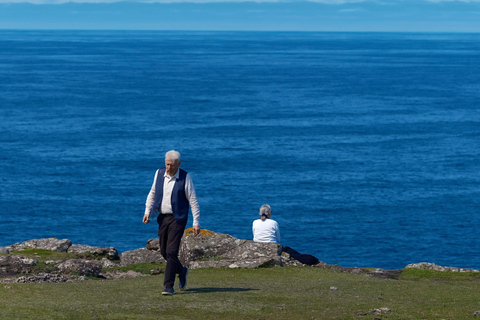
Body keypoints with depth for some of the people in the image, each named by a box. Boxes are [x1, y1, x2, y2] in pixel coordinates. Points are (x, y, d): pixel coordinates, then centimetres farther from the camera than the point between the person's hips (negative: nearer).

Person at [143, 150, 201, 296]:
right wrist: (148, 211, 5)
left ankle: (169, 286, -8)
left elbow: (193, 201, -8)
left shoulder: (185, 177, -10)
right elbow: (152, 193, 16)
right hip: (163, 218, 6)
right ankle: (181, 271, 37)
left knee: (171, 252, -12)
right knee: (164, 251, 11)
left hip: (178, 219, -5)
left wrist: (196, 222, -11)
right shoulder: (159, 173, 3)